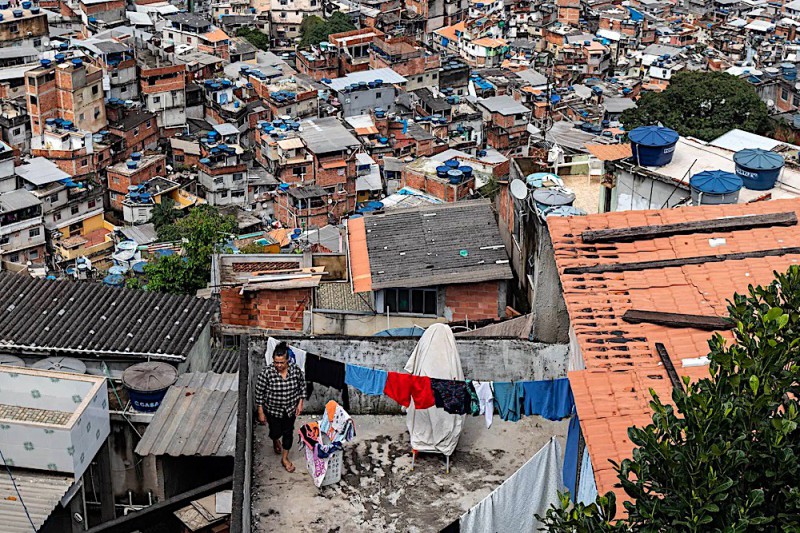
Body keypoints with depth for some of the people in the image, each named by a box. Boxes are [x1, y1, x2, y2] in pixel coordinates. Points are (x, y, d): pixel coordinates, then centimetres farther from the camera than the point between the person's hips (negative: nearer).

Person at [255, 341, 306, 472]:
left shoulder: (295, 369, -20)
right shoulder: (267, 372, -26)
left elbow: (302, 386, -1)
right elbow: (259, 392, -15)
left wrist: (300, 403, -2)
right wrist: (261, 412, -10)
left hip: (290, 409, 1)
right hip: (273, 410, -1)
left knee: (288, 432, 14)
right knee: (276, 432, 16)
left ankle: (285, 458, 35)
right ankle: (276, 441, 54)